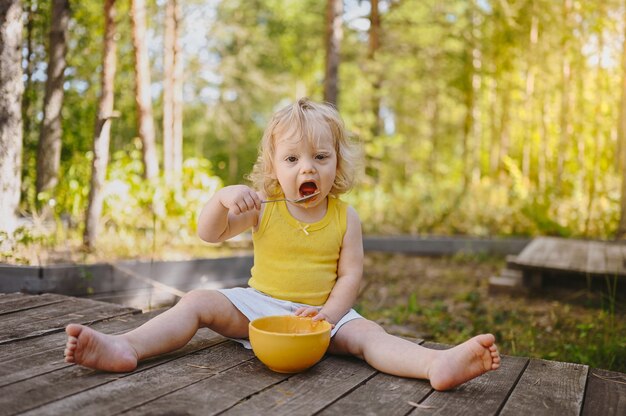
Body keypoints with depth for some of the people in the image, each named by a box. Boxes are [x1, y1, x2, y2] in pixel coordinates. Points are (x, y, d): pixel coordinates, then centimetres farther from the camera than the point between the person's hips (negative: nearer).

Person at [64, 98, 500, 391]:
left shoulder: (345, 217, -2)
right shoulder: (262, 207, -1)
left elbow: (351, 273, -5)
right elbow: (210, 234, -7)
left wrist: (330, 312, -22)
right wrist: (222, 198, -29)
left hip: (323, 312, -1)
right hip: (259, 304, 2)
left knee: (366, 333, -29)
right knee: (197, 302, -17)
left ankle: (439, 363, -51)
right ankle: (126, 347, -29)